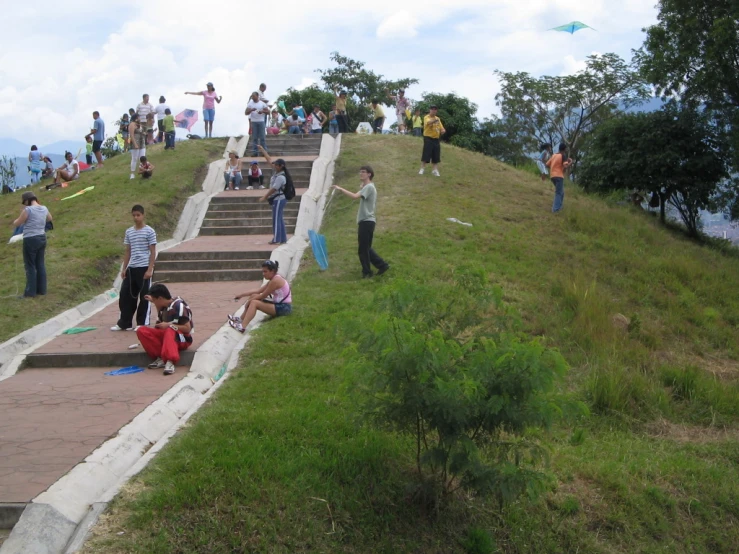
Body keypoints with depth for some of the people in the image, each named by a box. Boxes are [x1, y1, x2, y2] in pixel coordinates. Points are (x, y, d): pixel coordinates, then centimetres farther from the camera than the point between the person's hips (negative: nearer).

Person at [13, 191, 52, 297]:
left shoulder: (28, 210, -15)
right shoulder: (44, 209, 5)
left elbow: (16, 224, -5)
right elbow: (49, 218, 27)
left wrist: (16, 221, 16)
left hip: (30, 240, -7)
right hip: (42, 238, 7)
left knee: (30, 266, 1)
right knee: (40, 264, 13)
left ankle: (30, 292, 4)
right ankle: (42, 289, 18)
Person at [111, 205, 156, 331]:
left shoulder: (149, 231, -6)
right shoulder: (129, 232, 10)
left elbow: (153, 252, -7)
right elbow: (128, 251, 15)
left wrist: (150, 269, -13)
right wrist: (124, 268, 10)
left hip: (144, 268, -6)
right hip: (131, 268, 6)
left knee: (144, 297, 0)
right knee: (125, 295, 6)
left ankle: (142, 324, 8)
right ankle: (124, 323, 15)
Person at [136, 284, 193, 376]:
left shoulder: (179, 306, -16)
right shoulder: (163, 307, 7)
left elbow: (187, 328, -18)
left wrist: (169, 325, -19)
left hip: (182, 339, -8)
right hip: (166, 336, 8)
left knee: (170, 330, -41)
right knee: (141, 330, -11)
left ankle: (170, 361, -52)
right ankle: (161, 358, -21)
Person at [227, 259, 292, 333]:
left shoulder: (275, 280, -18)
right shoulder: (273, 279, 12)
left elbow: (263, 296, -13)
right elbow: (258, 290, 14)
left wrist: (249, 301, -2)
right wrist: (242, 295, 11)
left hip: (284, 308, -10)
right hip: (278, 305, 10)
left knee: (254, 303, -19)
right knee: (253, 296, 10)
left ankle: (242, 327, -29)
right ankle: (242, 319, 11)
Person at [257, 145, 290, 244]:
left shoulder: (281, 177, -21)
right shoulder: (276, 171, 6)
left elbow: (273, 189, -20)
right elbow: (269, 160, 15)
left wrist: (264, 197, -13)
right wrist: (262, 150, 20)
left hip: (279, 199, -10)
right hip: (277, 199, 10)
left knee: (276, 219, -6)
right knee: (279, 219, 11)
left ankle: (276, 239, -4)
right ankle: (282, 239, 15)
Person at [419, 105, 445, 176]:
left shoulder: (437, 118, 14)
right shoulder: (426, 117, -6)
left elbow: (441, 128, 14)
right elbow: (429, 122, -29)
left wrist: (443, 130, -12)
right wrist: (435, 120, -51)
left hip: (436, 139, 6)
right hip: (428, 138, -6)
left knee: (436, 155, 5)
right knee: (426, 154, -8)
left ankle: (435, 170, 11)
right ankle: (422, 169, 0)